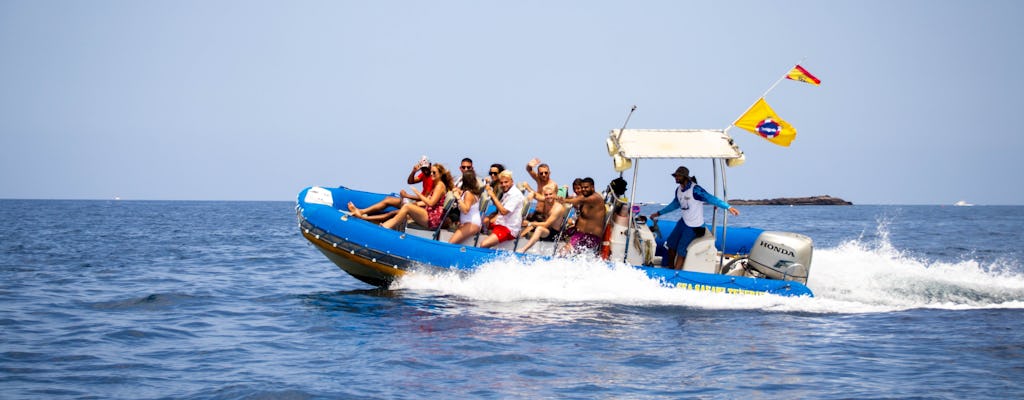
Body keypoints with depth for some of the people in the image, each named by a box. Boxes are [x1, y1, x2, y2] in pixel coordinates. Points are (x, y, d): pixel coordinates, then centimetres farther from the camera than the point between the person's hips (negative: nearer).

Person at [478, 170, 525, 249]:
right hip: (501, 223, 10)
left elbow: (504, 211, -23)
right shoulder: (506, 192, 13)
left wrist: (493, 196, -17)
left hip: (509, 229, -10)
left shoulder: (515, 194, -16)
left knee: (483, 245, -25)